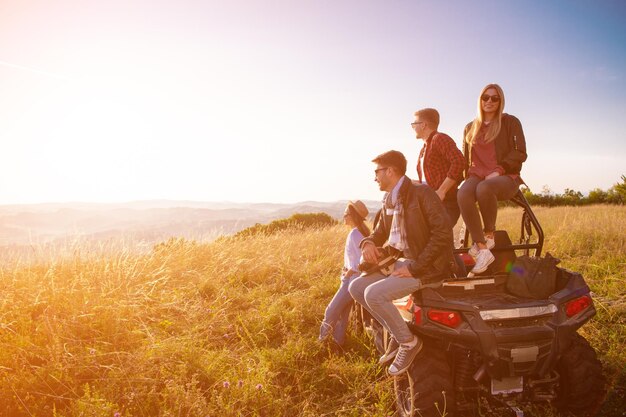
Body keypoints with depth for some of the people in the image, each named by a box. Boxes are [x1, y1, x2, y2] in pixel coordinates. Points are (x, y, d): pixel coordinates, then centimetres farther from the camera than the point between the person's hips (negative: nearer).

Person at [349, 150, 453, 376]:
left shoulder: (422, 193, -15)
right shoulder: (389, 200, 10)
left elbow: (443, 234, -22)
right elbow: (380, 231, 23)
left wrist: (414, 268, -23)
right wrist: (368, 243, -2)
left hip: (426, 267, -9)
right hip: (401, 262, 9)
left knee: (373, 294, -24)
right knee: (356, 287, 0)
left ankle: (408, 342, -2)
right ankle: (397, 333, 10)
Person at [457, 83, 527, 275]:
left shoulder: (510, 122, 9)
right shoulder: (470, 128, 21)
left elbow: (520, 153, 0)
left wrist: (498, 170, -15)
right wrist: (468, 177, 6)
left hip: (505, 177, -3)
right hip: (477, 176, 3)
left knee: (484, 188, -41)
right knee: (463, 194, -35)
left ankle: (489, 235, -18)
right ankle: (482, 250, -38)